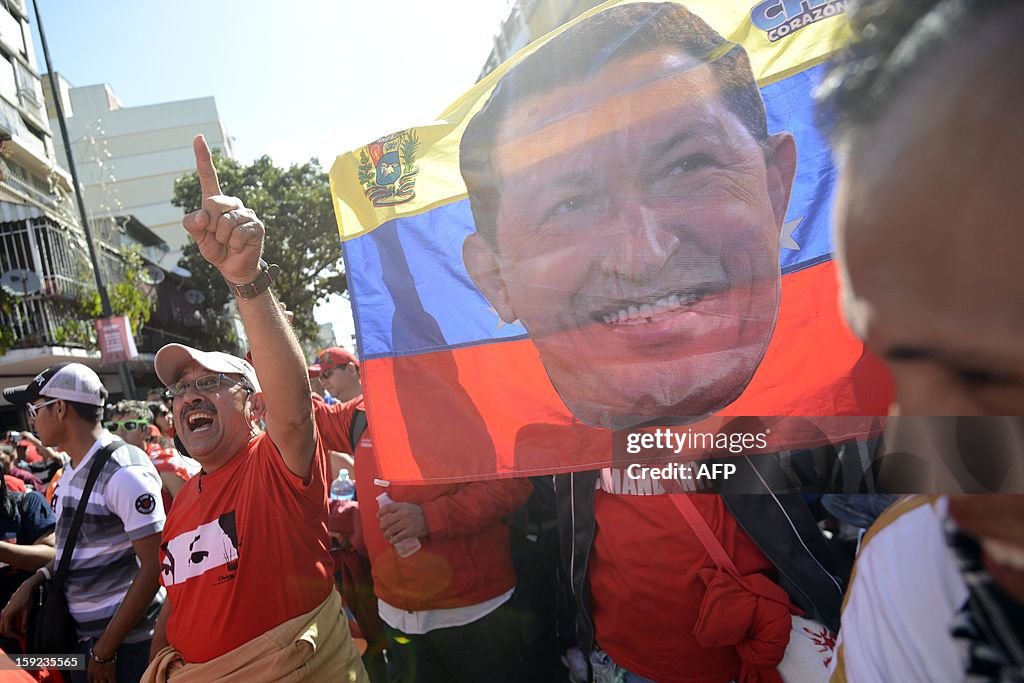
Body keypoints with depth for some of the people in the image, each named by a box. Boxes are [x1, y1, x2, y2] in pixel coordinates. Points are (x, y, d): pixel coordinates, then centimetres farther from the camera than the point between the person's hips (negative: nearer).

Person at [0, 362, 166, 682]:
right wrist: (32, 584, 4)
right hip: (79, 635, 8)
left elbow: (154, 566, -20)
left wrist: (105, 650, -16)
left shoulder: (125, 473, -19)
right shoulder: (72, 469, 7)